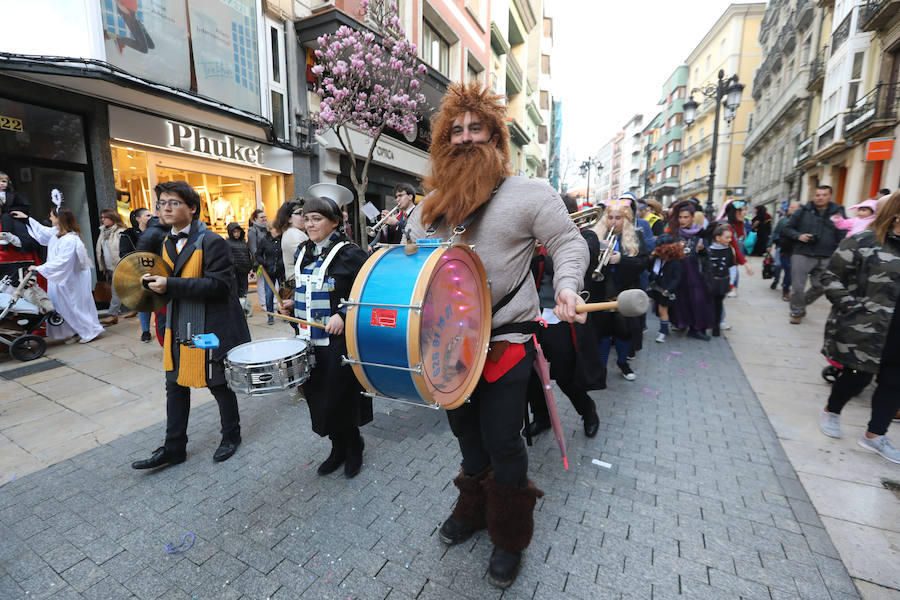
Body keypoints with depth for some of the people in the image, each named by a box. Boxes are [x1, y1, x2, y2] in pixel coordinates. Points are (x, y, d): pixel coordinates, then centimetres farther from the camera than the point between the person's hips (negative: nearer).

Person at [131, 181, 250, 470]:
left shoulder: (211, 242, -14)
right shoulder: (165, 243, 12)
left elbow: (219, 284, -23)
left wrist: (170, 285, -26)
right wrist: (156, 283, 2)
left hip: (210, 329, -7)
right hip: (178, 329, 8)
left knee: (219, 385, 8)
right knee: (175, 386, 14)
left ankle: (231, 435, 30)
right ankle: (173, 448, 29)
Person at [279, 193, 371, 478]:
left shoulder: (349, 253, -11)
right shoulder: (303, 252, 12)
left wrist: (343, 315, -24)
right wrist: (293, 304, 8)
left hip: (339, 340, -7)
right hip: (308, 339, 7)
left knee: (341, 398, 3)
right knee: (317, 397, 13)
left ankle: (353, 446, 30)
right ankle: (338, 447, 35)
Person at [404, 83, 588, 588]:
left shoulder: (528, 193, -6)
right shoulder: (433, 202, 11)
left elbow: (569, 243, -6)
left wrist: (566, 285, -25)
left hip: (505, 338, -5)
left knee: (502, 439, 3)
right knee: (466, 429, 19)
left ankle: (511, 537, 31)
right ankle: (474, 509, 46)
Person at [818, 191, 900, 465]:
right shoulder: (863, 242, -11)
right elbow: (831, 277, -10)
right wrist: (852, 306, -16)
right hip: (863, 331, -6)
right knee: (857, 376, 6)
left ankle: (875, 435, 24)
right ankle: (830, 412, 32)